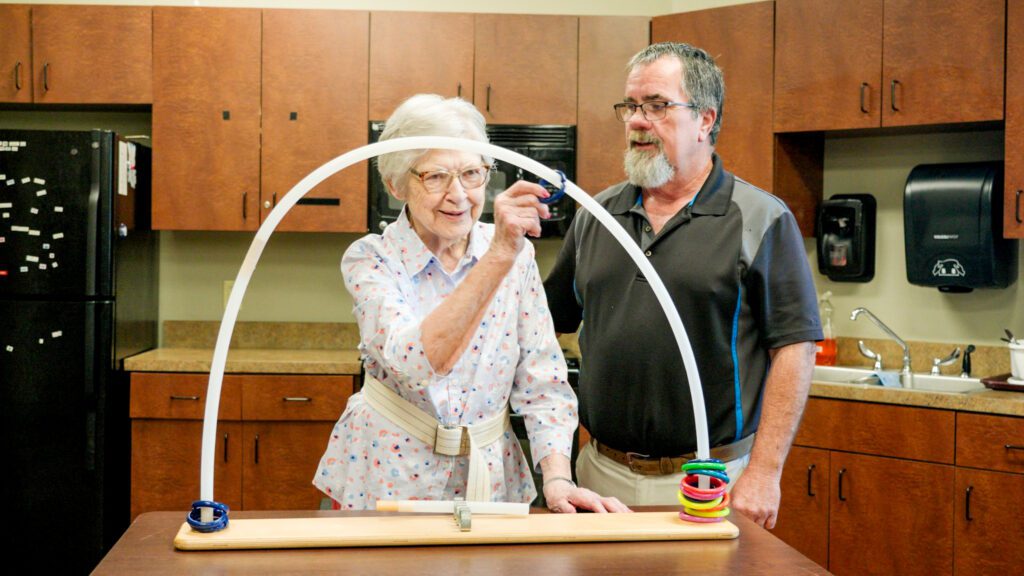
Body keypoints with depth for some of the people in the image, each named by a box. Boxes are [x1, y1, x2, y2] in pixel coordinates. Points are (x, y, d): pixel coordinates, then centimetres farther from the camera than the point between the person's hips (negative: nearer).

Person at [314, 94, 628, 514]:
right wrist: (497, 256, -40)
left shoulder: (517, 255, -6)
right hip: (390, 477, -2)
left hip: (491, 476, 2)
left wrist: (557, 479, -18)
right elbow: (414, 362, -33)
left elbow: (541, 382, -4)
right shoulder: (370, 259, -15)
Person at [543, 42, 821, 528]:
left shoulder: (761, 220, -5)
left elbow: (794, 347, -9)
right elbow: (550, 318, 14)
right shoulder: (594, 216, 8)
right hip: (603, 473, 4)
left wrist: (763, 473, -14)